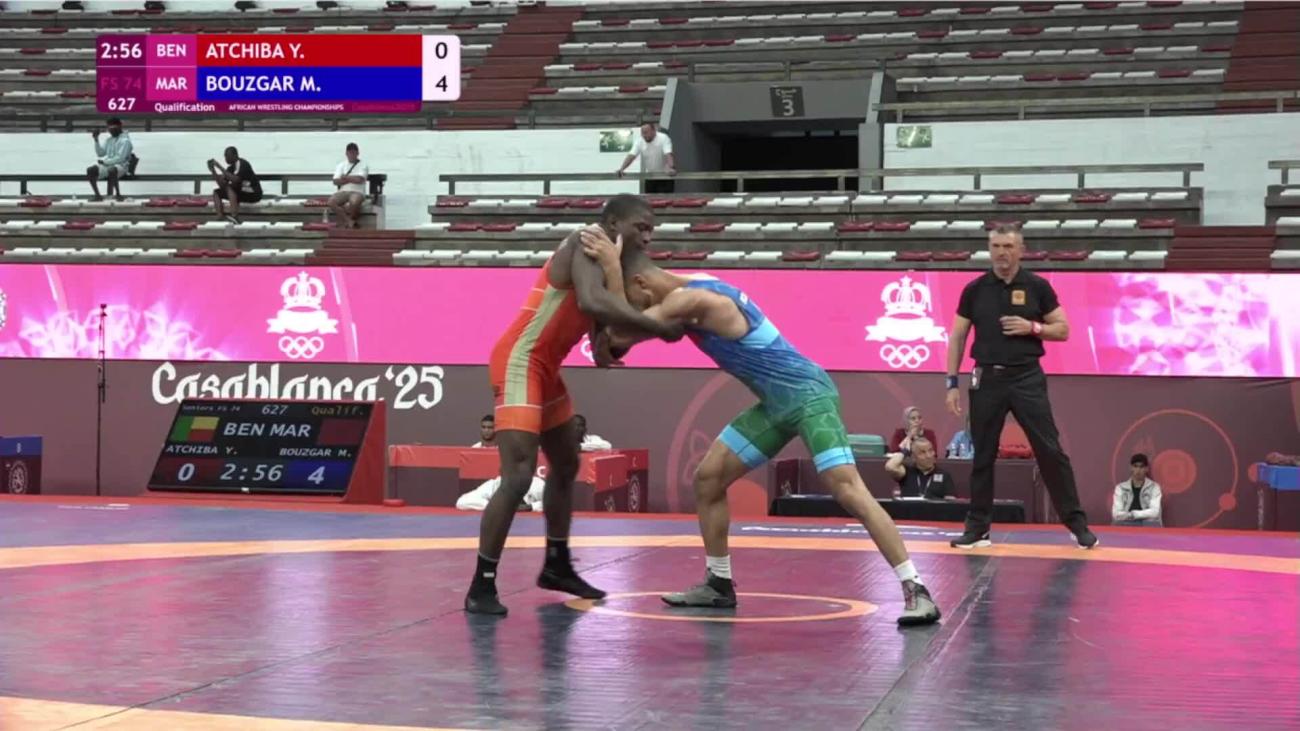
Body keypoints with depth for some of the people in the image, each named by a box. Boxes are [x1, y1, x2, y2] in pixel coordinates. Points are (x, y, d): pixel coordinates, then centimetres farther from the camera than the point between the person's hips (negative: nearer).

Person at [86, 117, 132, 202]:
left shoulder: (125, 140, -9)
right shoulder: (109, 140, 15)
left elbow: (120, 158, -17)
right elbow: (100, 154, 13)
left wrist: (104, 162, -15)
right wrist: (96, 140, 2)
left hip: (121, 166, -8)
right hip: (108, 165, 8)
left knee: (111, 170, -41)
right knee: (90, 170, -14)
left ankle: (117, 194, -25)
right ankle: (97, 195, -13)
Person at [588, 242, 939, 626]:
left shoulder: (689, 299, -20)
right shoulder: (688, 293, 11)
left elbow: (620, 335, -20)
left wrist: (611, 267, -14)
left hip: (808, 393, -10)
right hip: (777, 402, 10)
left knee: (848, 491, -20)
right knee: (707, 478, 9)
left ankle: (915, 590, -19)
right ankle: (719, 585, 19)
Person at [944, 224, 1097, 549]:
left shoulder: (1037, 287, 1)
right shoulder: (974, 289, 3)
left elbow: (1062, 329, 5)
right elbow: (957, 337, 7)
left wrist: (1032, 327, -13)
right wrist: (952, 383, 1)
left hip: (1027, 378, -1)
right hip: (987, 378, 1)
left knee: (1050, 451, -3)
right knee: (982, 456, 6)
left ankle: (1076, 523, 5)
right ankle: (978, 527, 16)